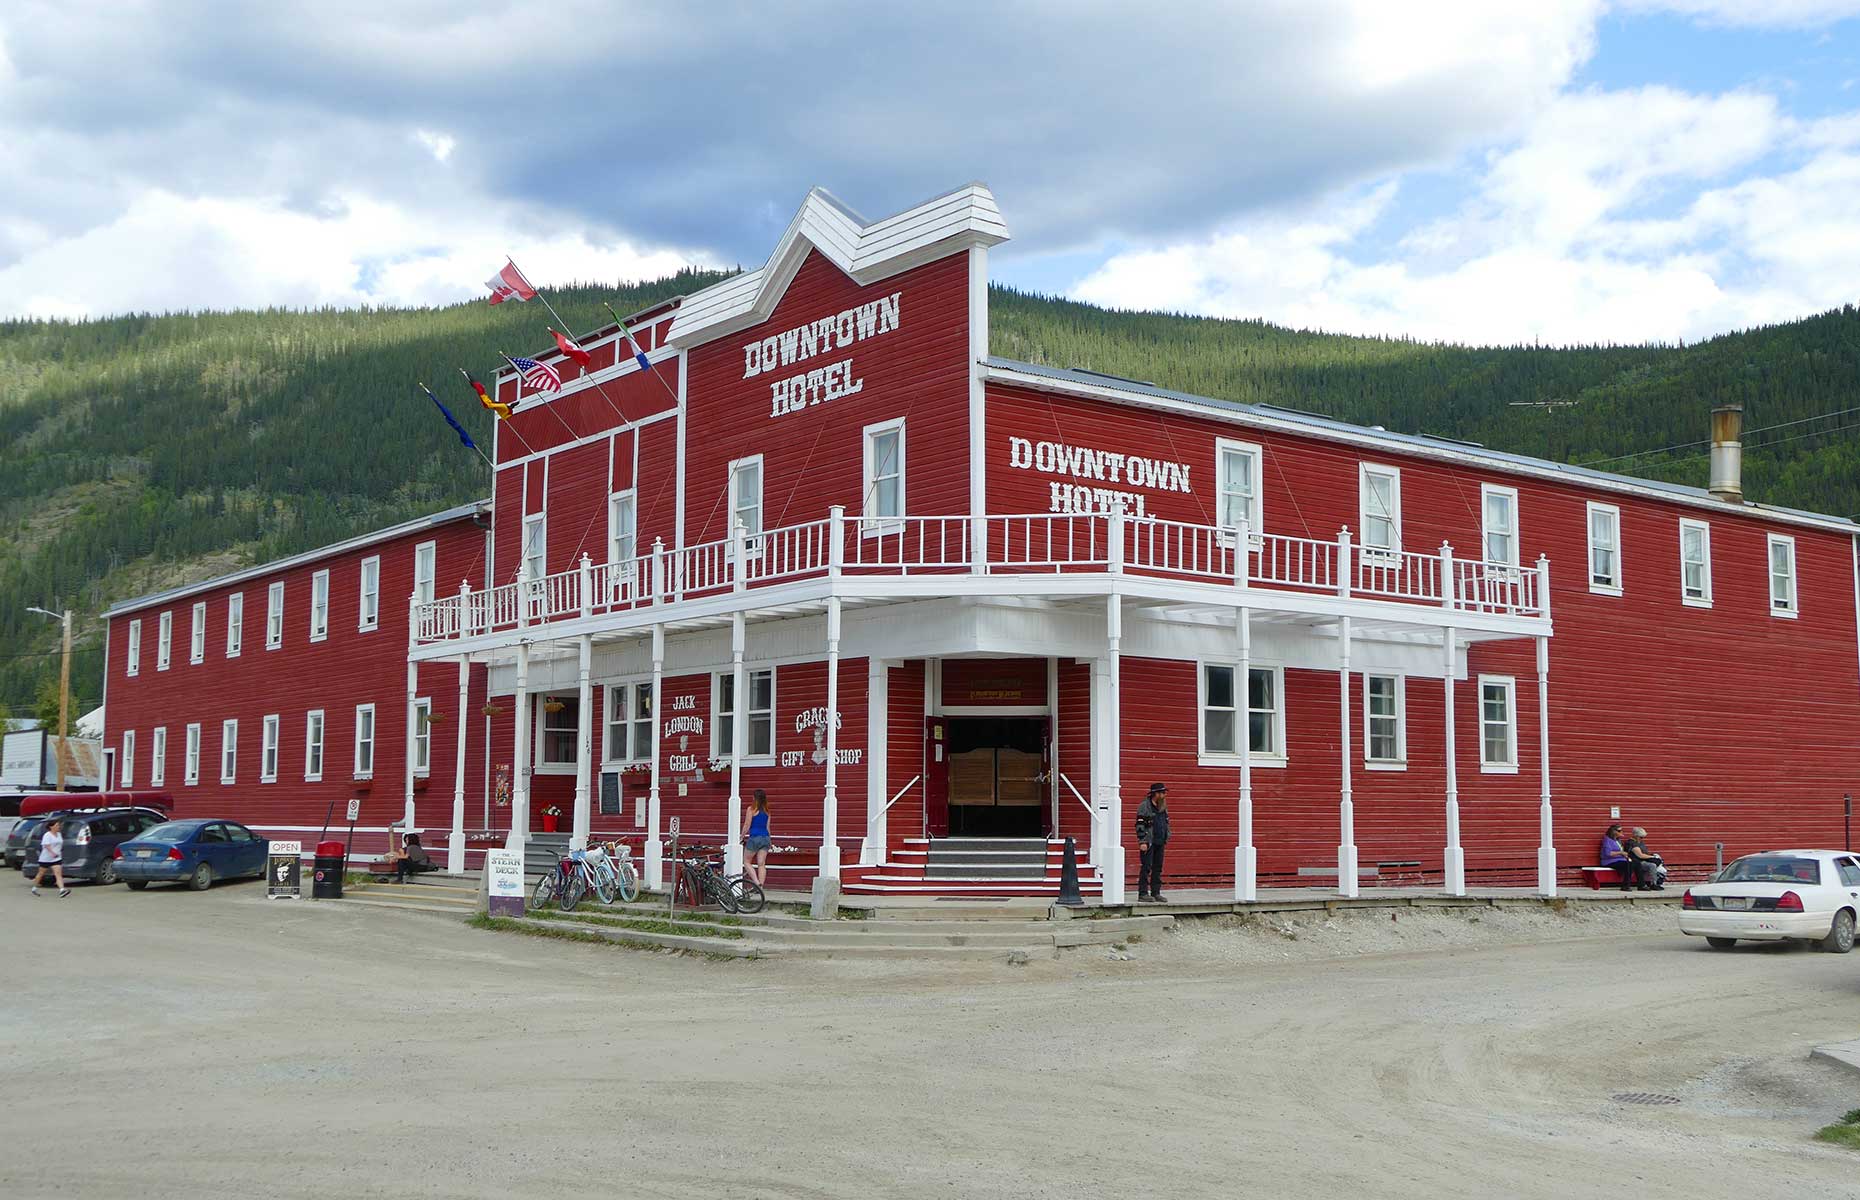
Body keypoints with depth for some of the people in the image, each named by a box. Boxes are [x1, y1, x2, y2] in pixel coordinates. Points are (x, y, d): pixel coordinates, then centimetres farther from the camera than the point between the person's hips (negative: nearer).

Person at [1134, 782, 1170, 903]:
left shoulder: (1163, 807, 14)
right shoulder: (1144, 807, -9)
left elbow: (1166, 823, 23)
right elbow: (1140, 825, -13)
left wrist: (1166, 838, 15)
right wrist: (1142, 842, -18)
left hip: (1160, 842, 7)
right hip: (1148, 843, -7)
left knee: (1158, 868, 9)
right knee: (1146, 868, -6)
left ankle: (1156, 892, 14)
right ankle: (1143, 893, -3)